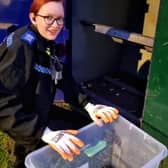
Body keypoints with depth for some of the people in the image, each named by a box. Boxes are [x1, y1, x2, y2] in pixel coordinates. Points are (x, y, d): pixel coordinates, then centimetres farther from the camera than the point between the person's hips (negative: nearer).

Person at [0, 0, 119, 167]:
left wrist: (89, 105, -18)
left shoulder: (51, 46, 2)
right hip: (20, 121, -8)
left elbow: (66, 81, -3)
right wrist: (44, 133, -40)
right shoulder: (20, 45, -25)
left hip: (40, 112, 8)